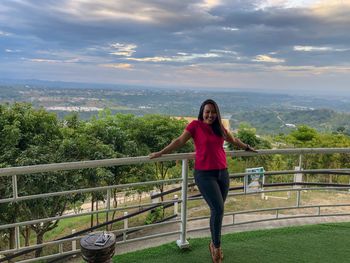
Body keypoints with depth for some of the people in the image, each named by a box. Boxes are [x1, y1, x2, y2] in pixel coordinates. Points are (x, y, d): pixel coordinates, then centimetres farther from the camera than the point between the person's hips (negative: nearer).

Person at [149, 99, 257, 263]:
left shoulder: (219, 127, 12)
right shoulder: (195, 125, -3)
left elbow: (233, 140, 28)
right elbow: (180, 141, -6)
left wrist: (247, 148, 40)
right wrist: (161, 153, -12)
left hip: (222, 173, 5)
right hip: (204, 174, -5)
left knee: (217, 210, 9)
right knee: (218, 209, -11)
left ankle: (214, 244, 29)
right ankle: (217, 246, 10)